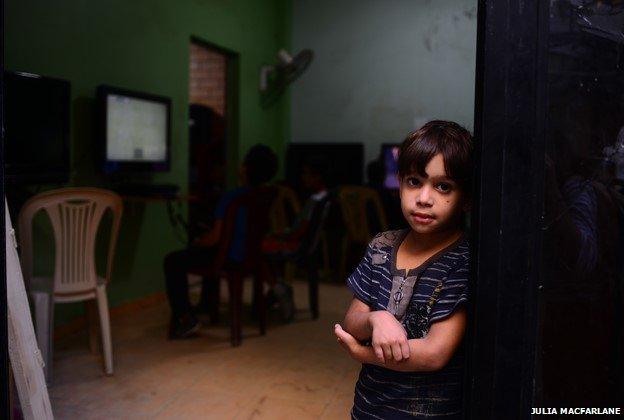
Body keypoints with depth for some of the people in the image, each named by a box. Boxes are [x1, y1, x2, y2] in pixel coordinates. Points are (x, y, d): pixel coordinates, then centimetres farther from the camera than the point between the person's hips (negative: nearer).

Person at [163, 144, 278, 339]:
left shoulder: (231, 198, -23)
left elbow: (215, 237, -21)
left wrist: (196, 243, 1)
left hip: (231, 258, -8)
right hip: (253, 256, 8)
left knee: (172, 261, 5)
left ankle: (186, 319, -1)